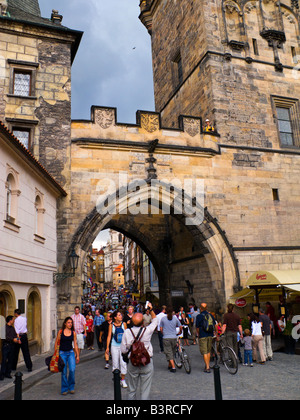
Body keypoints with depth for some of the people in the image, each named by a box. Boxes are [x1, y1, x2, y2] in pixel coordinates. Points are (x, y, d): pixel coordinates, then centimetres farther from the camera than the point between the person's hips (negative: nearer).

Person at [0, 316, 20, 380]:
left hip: (11, 345, 7)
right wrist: (13, 339, -19)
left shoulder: (12, 328, 15)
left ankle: (8, 373, 18)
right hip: (6, 345, -7)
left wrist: (18, 339, 0)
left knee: (10, 360, 9)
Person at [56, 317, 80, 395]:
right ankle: (64, 389, 19)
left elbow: (75, 344, 8)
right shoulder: (60, 332, -2)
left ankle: (71, 387, 9)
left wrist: (77, 355, 7)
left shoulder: (73, 333, 3)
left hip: (71, 352, 1)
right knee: (64, 372, 1)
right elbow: (56, 343, 3)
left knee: (72, 370, -12)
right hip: (62, 353, -1)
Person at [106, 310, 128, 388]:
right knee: (115, 363, 6)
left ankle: (123, 380, 15)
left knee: (123, 363, 1)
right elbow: (109, 336, 0)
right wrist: (107, 347, -3)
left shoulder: (124, 324, -1)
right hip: (114, 346, 0)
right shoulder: (111, 325, -3)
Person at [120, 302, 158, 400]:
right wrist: (151, 310, 16)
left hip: (132, 363, 2)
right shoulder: (147, 330, -13)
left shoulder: (127, 332, -10)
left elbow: (123, 350, -5)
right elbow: (155, 320, 7)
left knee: (132, 390, 18)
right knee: (145, 391, 8)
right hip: (147, 363, -2)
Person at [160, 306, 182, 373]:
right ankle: (170, 365, 31)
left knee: (169, 353, 2)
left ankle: (173, 367, -7)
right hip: (174, 337, 2)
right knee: (172, 352, 19)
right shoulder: (175, 318, 1)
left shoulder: (163, 319, -1)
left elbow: (161, 329, 3)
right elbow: (180, 327, 4)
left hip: (166, 338, -2)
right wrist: (179, 333, 23)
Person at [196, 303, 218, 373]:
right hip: (210, 335, 5)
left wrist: (198, 335, 13)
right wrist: (216, 332, 25)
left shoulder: (199, 316, -8)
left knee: (204, 352, -1)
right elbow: (215, 325, 12)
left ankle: (207, 367, -4)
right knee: (208, 351, 18)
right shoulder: (210, 315, 6)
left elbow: (197, 327, -3)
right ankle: (208, 366, 26)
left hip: (203, 336, -5)